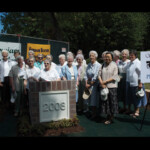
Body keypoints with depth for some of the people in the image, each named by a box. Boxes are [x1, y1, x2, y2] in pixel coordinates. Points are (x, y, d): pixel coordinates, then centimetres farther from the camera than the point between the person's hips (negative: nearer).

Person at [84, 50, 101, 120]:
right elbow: (86, 75, 7)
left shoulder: (98, 65, -10)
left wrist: (90, 84, -10)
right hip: (88, 84, 6)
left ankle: (95, 114, 15)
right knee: (89, 99, 10)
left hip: (95, 84, -6)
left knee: (94, 99, 1)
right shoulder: (89, 65, 9)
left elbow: (95, 77, -14)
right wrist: (86, 83, -4)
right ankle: (91, 112, 24)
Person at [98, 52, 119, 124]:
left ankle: (111, 118, 17)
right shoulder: (103, 65, 8)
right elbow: (99, 75, 4)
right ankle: (108, 116, 22)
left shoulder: (114, 66, -3)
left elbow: (114, 77, -9)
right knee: (105, 102, 7)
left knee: (112, 102, 3)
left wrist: (105, 81, -12)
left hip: (112, 87, -3)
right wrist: (101, 83, -10)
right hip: (104, 87, 4)